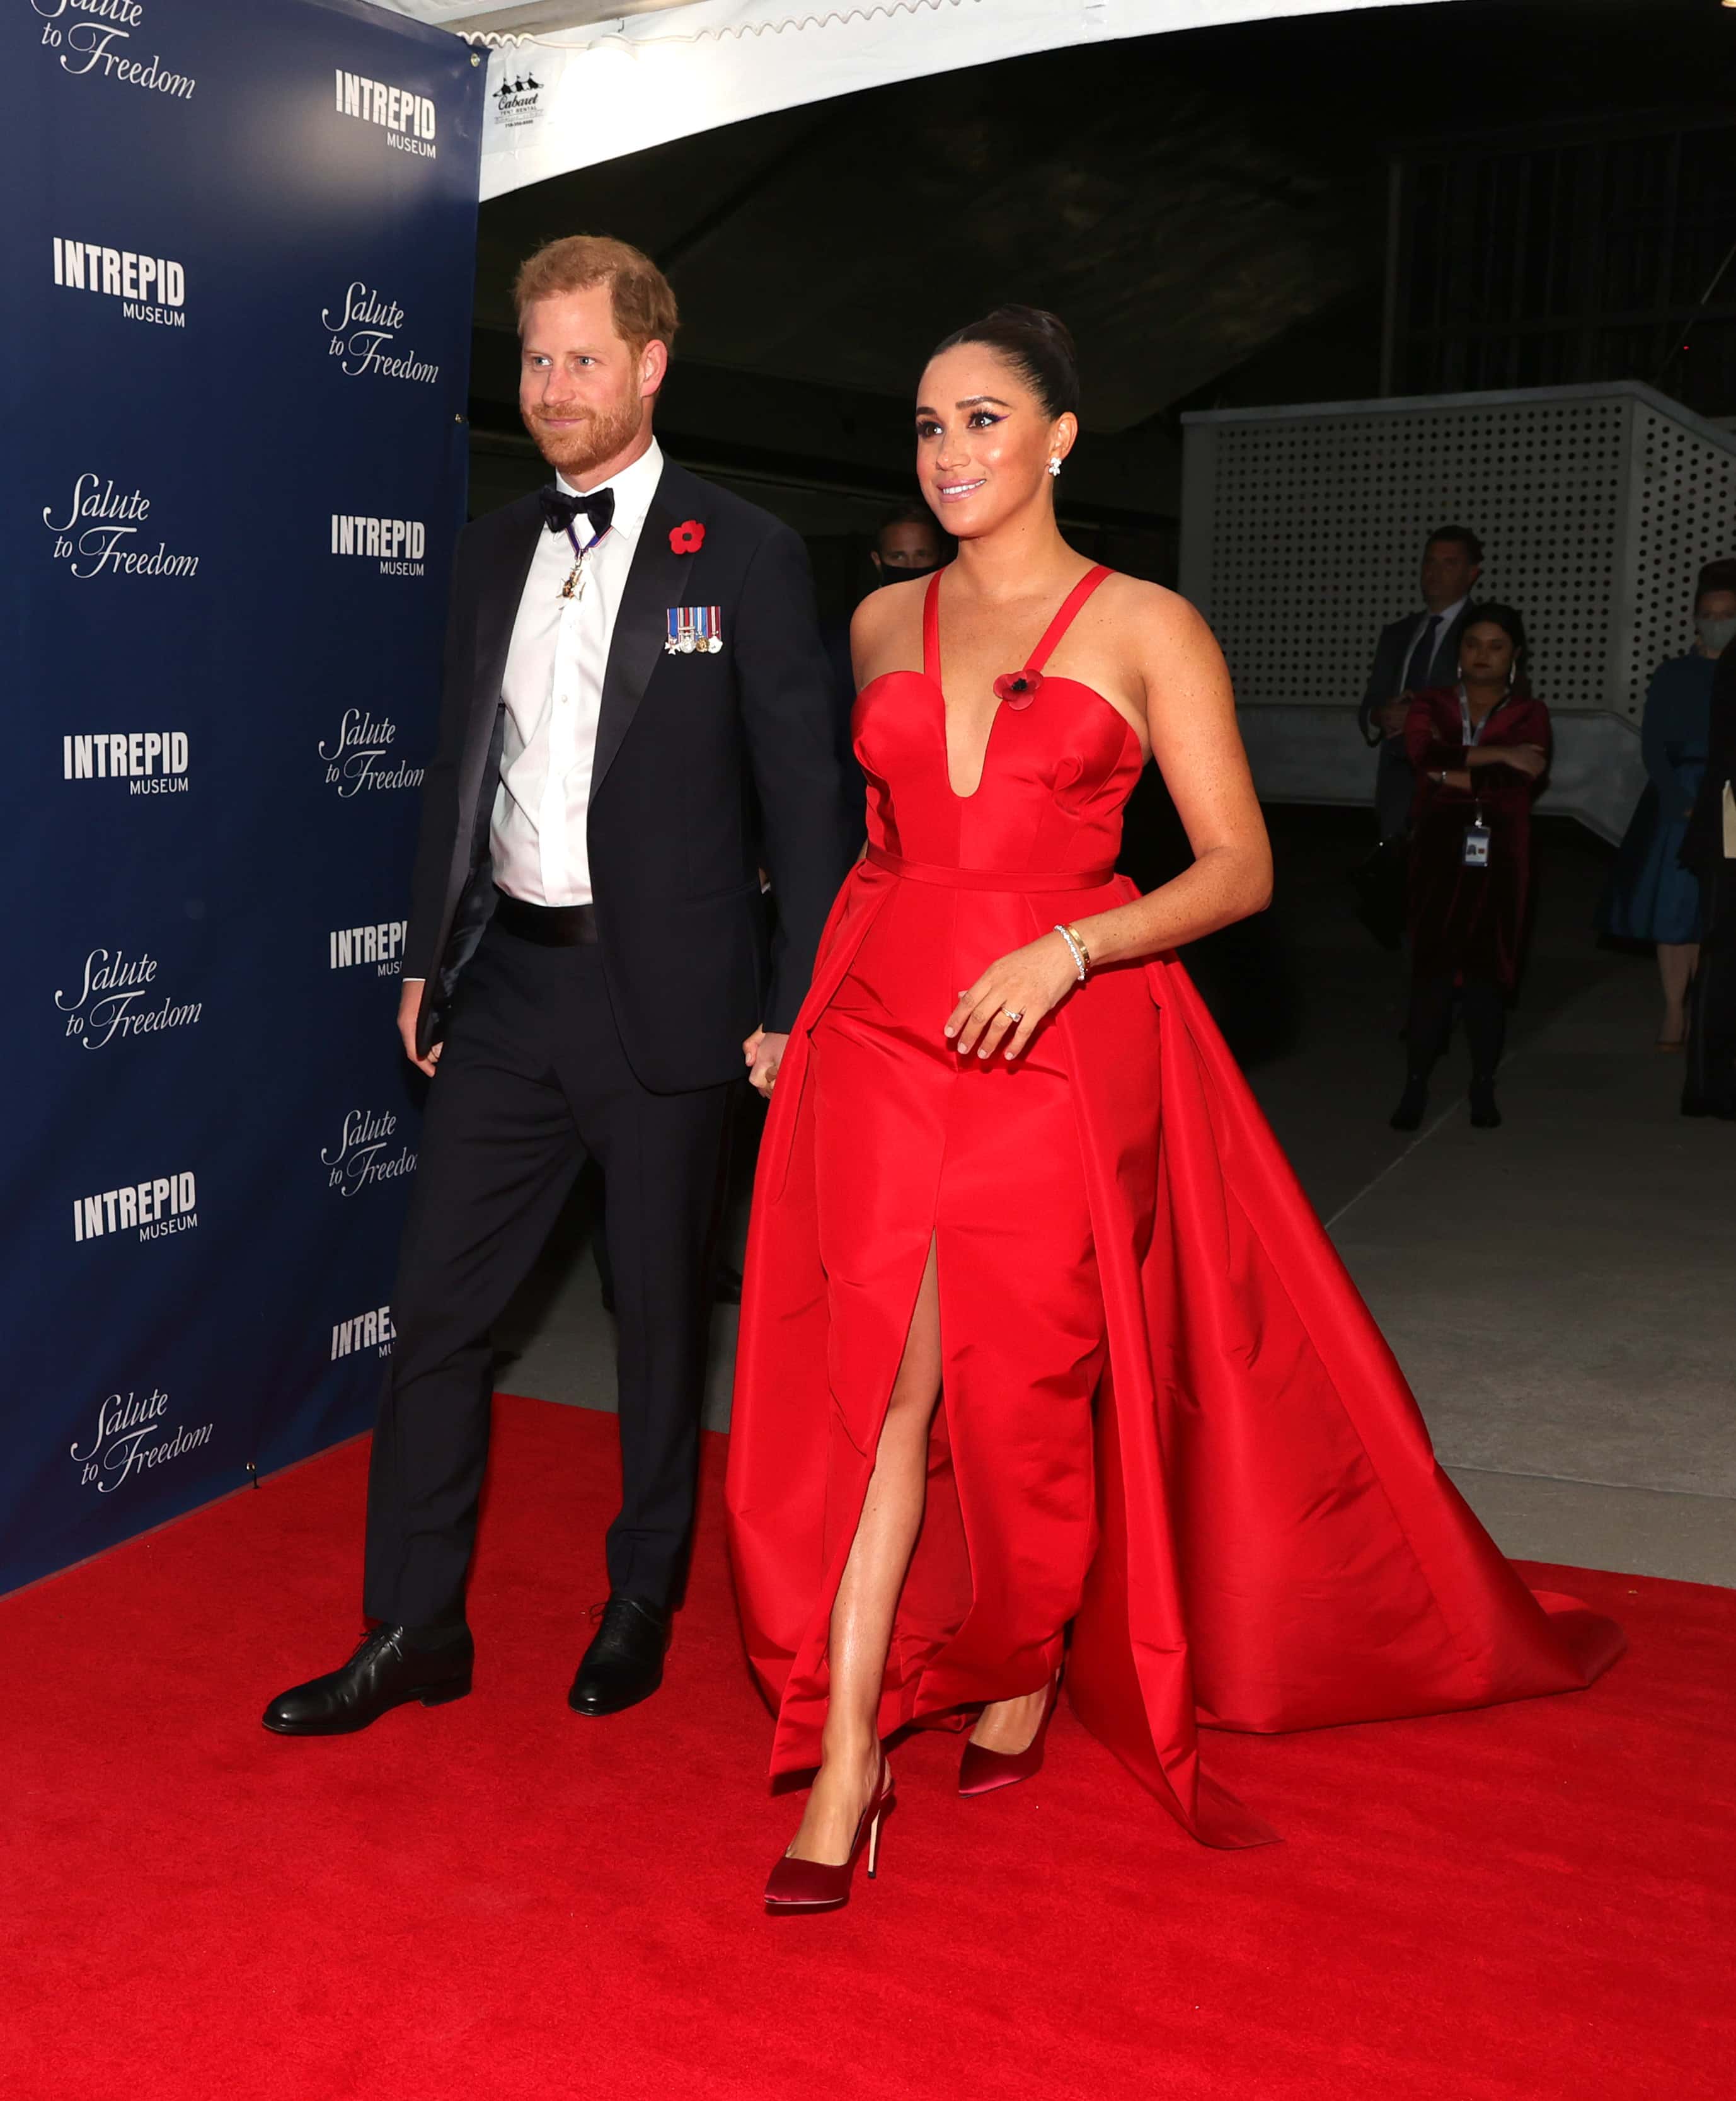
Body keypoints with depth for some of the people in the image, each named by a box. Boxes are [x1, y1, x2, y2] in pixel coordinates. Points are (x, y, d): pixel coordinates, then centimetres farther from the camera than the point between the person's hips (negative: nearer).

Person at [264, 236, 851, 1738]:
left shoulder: (745, 555, -5)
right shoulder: (495, 551, 11)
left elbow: (804, 796, -6)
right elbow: (460, 768, 16)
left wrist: (790, 1007, -10)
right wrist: (428, 957, 11)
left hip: (663, 994, -5)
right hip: (508, 980, 5)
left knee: (662, 1314, 10)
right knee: (436, 1306, 6)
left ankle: (643, 1601, 29)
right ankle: (415, 1630, 19)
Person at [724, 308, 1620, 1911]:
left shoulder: (1148, 629, 1)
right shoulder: (882, 623, 13)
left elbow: (1240, 868, -3)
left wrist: (1068, 948, -17)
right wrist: (802, 1001, 14)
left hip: (1061, 1041, -3)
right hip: (880, 1025, 3)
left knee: (1025, 1383, 4)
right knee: (876, 1382, -3)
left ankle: (1028, 1671, 30)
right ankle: (846, 1762, 2)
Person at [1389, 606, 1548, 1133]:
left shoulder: (1529, 713, 7)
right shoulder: (1431, 705, 10)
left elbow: (1524, 778, -11)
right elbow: (1425, 754, -12)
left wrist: (1453, 775, -9)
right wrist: (1497, 755, -15)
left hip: (1498, 857, 0)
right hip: (1439, 853, 0)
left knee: (1487, 967, 0)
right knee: (1431, 965, -5)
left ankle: (1483, 1088, 9)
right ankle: (1416, 1085, -2)